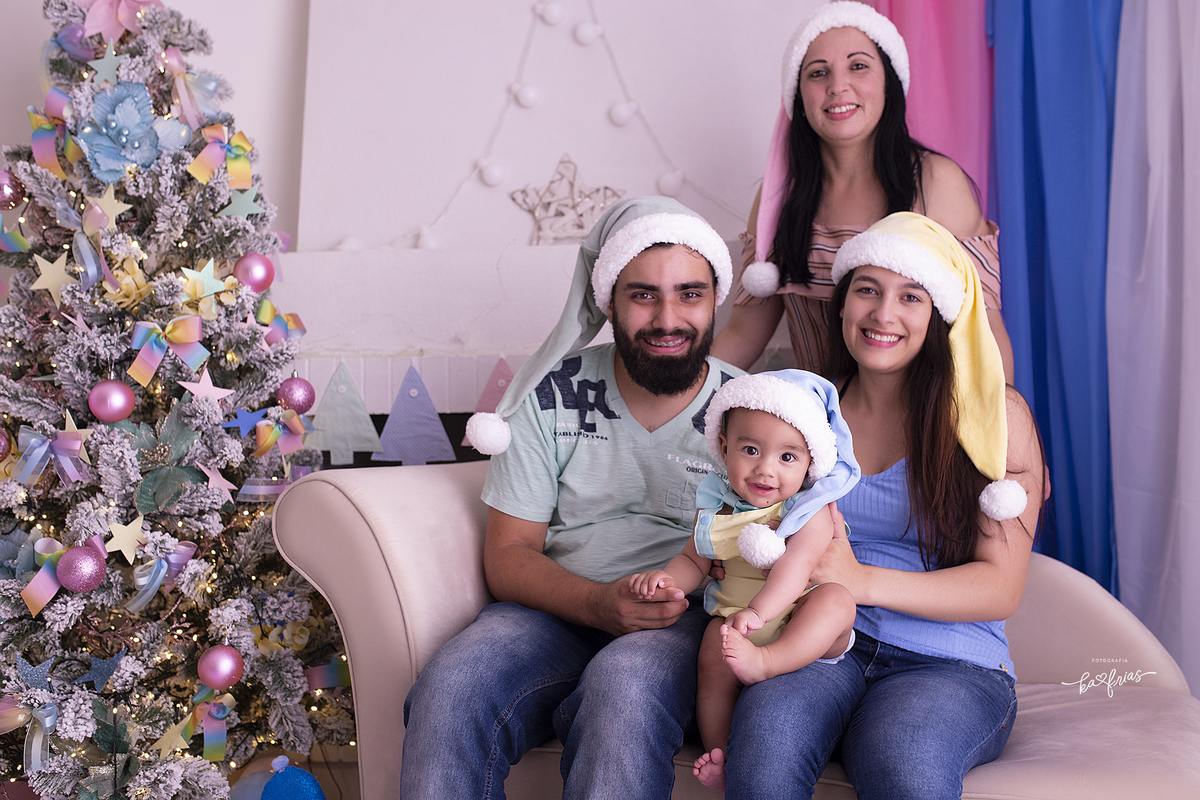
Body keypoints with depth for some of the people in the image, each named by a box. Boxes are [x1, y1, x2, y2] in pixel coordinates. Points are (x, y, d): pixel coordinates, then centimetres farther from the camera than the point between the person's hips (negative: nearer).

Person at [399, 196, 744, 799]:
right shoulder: (553, 398, 5)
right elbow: (507, 554, 4)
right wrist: (598, 603, -16)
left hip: (687, 620, -1)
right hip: (560, 610, 2)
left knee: (622, 686, -37)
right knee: (448, 691, -29)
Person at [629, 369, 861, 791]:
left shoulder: (810, 512, -9)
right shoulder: (716, 506, 6)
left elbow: (794, 568, -24)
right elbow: (695, 560, 14)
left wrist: (758, 612, -42)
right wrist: (668, 577, -10)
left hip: (803, 627, -3)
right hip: (735, 618, 3)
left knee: (836, 599, -31)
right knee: (714, 659, -26)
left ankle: (764, 662, -45)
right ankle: (720, 756, -12)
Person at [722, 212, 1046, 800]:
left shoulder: (994, 415, 3)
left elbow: (1001, 588, -3)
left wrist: (863, 580, -18)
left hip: (950, 664, -2)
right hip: (821, 646, 2)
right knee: (768, 730, -34)